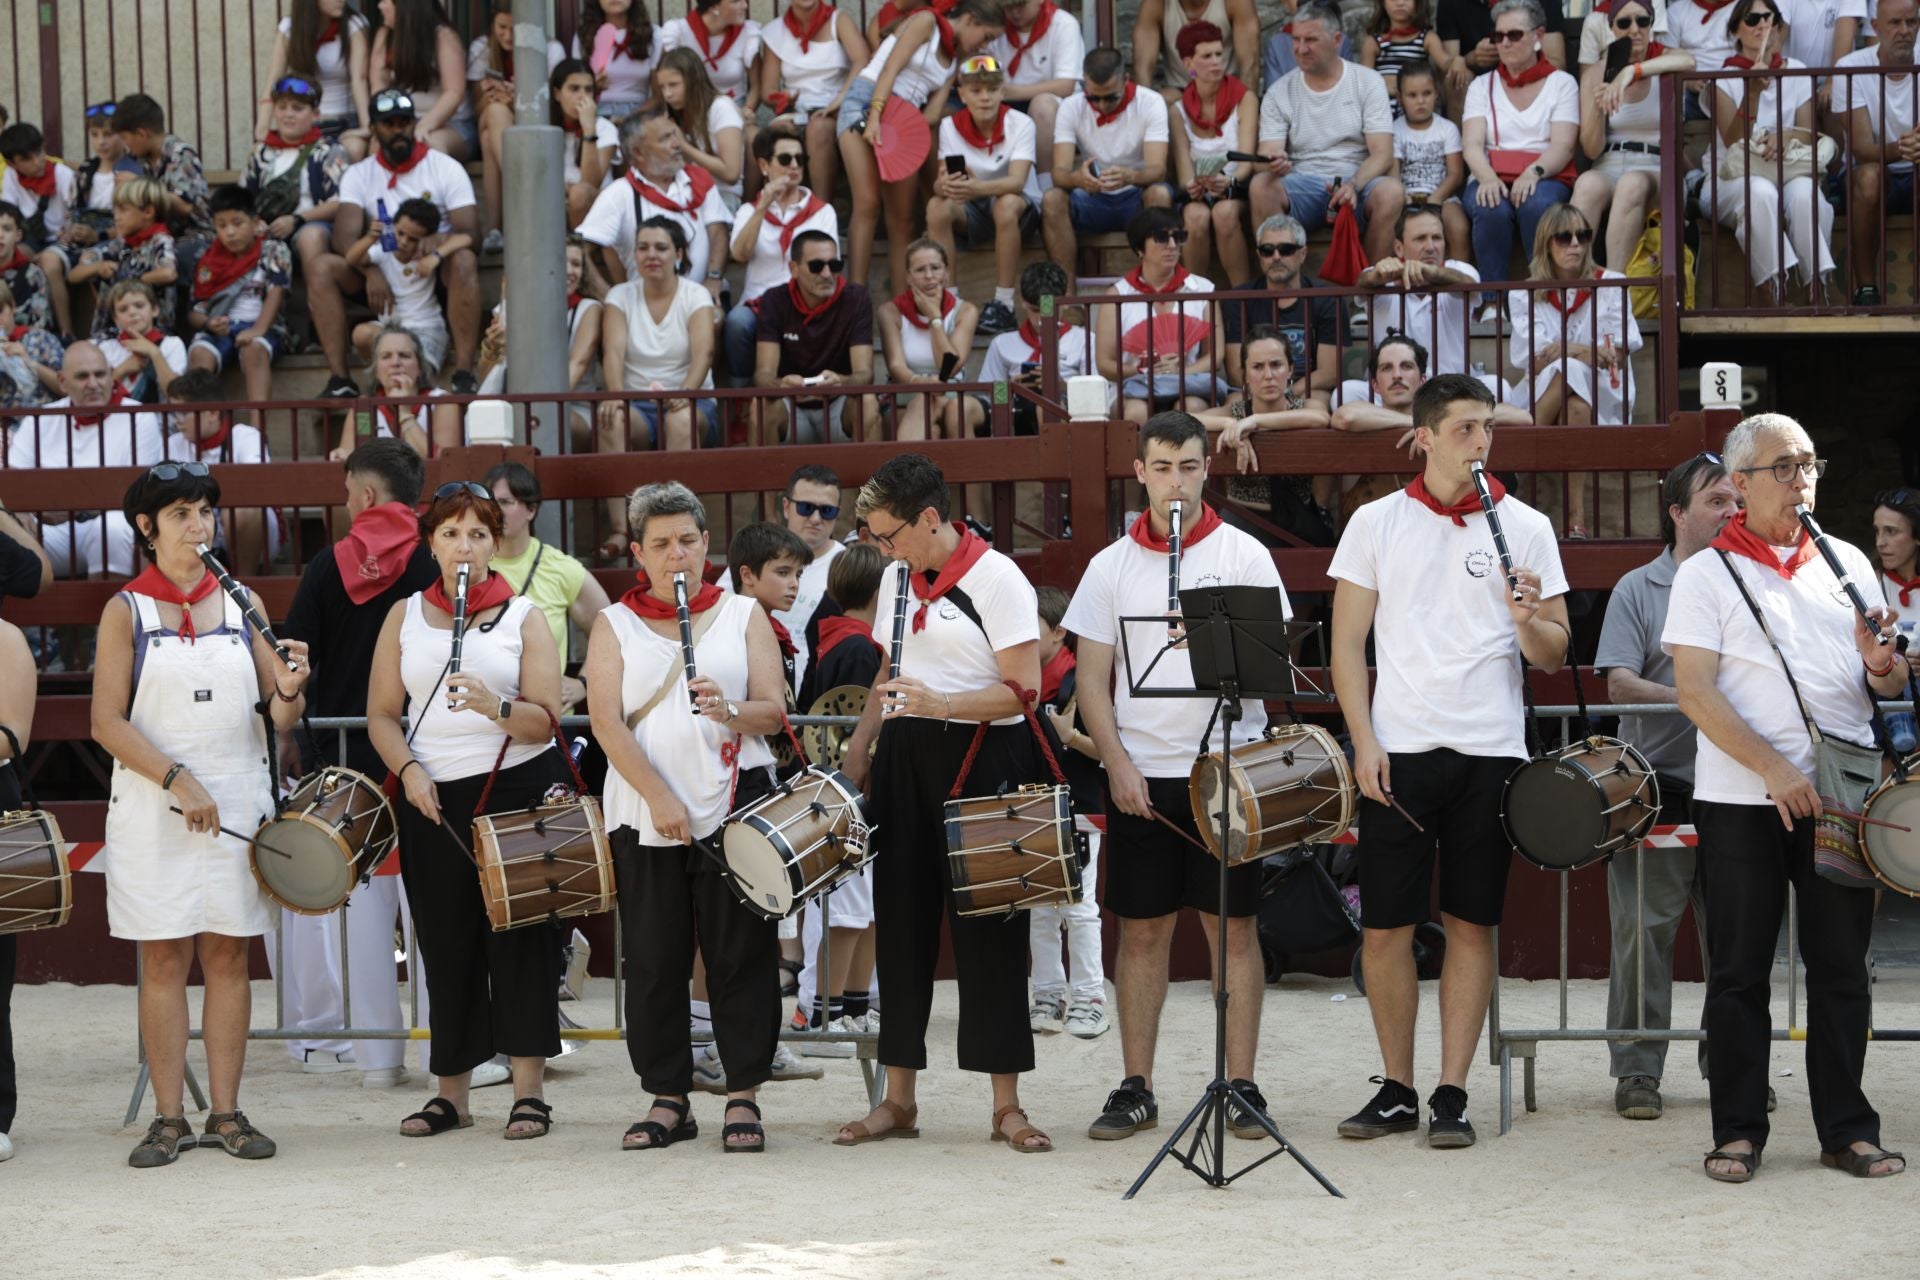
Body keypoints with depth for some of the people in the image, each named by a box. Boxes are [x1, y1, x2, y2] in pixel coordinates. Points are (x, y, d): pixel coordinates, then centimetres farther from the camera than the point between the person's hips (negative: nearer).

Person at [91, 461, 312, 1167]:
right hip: (152, 807, -2)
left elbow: (277, 719, 8)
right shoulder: (126, 610, 1)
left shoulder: (243, 603, 8)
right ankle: (168, 1118, 5)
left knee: (228, 954, 4)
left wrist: (290, 691, -15)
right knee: (164, 958, 0)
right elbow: (108, 723, -6)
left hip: (238, 802, 2)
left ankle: (227, 1113, 9)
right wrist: (177, 780, -17)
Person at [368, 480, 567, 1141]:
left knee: (519, 937, -2)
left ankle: (528, 1091, 3)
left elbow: (546, 720, -4)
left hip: (517, 787, -2)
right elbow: (382, 714, 7)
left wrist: (493, 705, -23)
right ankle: (450, 1092, 14)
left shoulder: (523, 616, 3)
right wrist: (408, 771, -10)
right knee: (445, 942, 5)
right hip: (433, 797, 2)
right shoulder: (405, 615, 10)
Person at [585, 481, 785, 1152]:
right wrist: (660, 797, -14)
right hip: (644, 814, 0)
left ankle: (743, 1097, 6)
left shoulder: (743, 615, 9)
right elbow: (607, 722, -3)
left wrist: (729, 710, -21)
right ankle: (668, 1100, 11)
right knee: (655, 959, 3)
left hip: (735, 804, 0)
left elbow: (774, 713, 1)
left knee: (740, 954, -1)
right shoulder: (614, 625, 8)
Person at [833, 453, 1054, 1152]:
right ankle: (899, 1099, 14)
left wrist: (943, 705, -28)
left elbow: (1023, 689, -15)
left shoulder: (995, 578, -9)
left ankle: (1007, 1104, 4)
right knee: (902, 922, 7)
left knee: (986, 929, -3)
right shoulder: (897, 578, 12)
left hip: (980, 757, -6)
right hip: (905, 756, 6)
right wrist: (859, 747, 14)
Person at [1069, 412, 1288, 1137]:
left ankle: (1241, 1086, 6)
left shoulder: (1243, 555, 3)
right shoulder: (1112, 566, 7)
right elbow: (1092, 678, 6)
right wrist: (1118, 765, -6)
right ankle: (1136, 1089, 12)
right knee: (1142, 930, 5)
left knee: (1233, 925, 0)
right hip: (1139, 773, 2)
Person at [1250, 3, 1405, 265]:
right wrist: (1273, 165, -27)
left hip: (1359, 185, -1)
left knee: (1391, 191, -34)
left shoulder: (1368, 82, 3)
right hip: (1301, 188, 1)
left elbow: (1382, 155, -4)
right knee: (1260, 186, -31)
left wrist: (1354, 185, -25)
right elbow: (1268, 155, 0)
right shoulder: (1279, 92, 7)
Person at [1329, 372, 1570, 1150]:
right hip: (1398, 750, 0)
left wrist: (1529, 618, -17)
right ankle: (1395, 1090, 14)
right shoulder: (1376, 524, 6)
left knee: (1472, 926, 1)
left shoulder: (1525, 527, 6)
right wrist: (1364, 742, -5)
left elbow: (1555, 656, 5)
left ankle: (1451, 1096, 7)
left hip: (1489, 751, 0)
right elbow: (1347, 642, 5)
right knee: (1384, 927, 1)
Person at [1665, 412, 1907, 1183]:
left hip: (1841, 797, 3)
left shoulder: (1846, 564, 13)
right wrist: (1774, 770, -18)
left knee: (1841, 968, 5)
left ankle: (1847, 1129, 12)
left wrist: (1881, 663, -10)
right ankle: (1738, 1132, 9)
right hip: (1741, 801, -3)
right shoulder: (1706, 575, 1)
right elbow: (1694, 692, -8)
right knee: (1740, 971, 2)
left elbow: (1892, 688, 15)